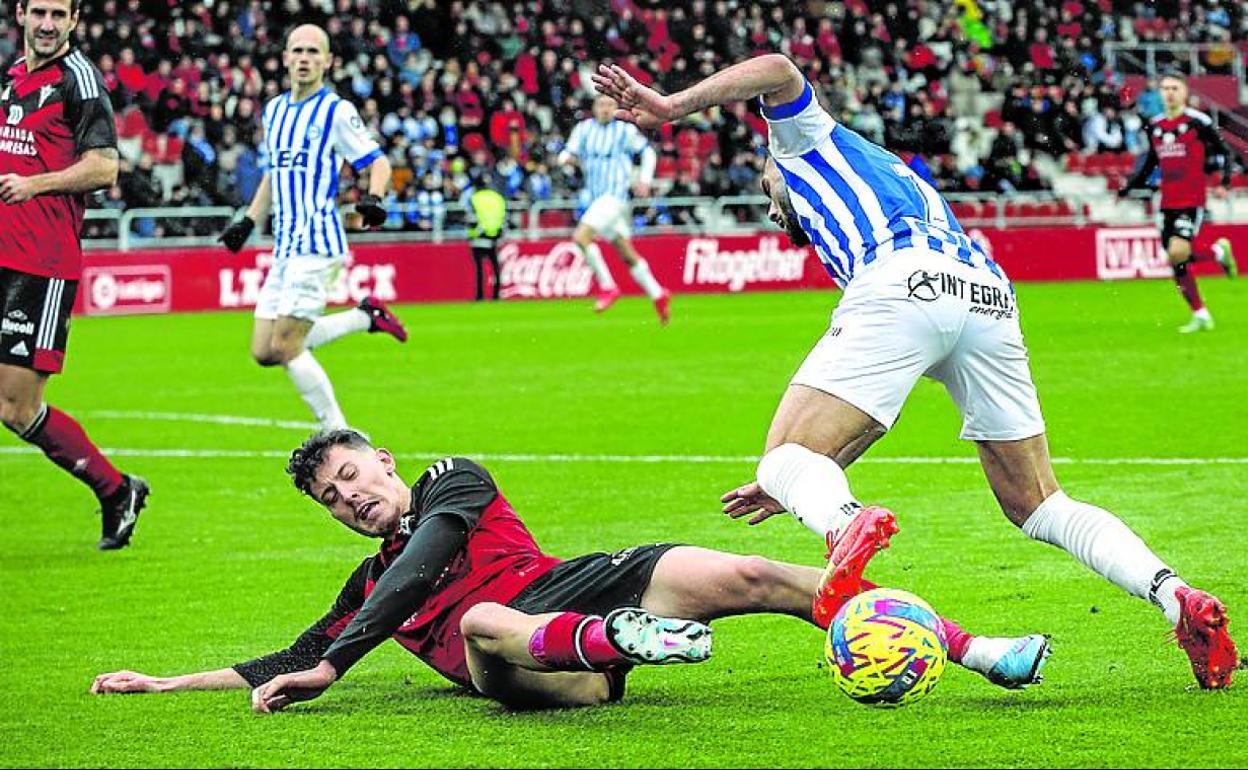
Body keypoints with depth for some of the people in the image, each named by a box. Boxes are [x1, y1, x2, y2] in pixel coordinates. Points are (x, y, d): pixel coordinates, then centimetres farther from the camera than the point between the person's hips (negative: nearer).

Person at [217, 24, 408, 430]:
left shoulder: (336, 111, -5)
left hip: (317, 244, -8)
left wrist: (373, 198, -26)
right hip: (284, 245, 8)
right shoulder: (274, 110, 17)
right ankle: (365, 316, 17)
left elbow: (378, 162, -6)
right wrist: (248, 222, 23)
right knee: (264, 352, 4)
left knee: (285, 347, -14)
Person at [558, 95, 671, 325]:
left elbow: (647, 151, 9)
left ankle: (607, 287, -10)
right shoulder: (584, 128, 8)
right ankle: (658, 295, 22)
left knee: (581, 237, -22)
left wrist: (645, 179, -1)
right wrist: (566, 158, -17)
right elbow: (568, 154, 6)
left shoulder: (625, 130, -3)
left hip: (615, 195, -6)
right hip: (596, 198, 6)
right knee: (627, 256, 10)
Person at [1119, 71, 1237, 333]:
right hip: (1168, 202, 6)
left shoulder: (1197, 121, -6)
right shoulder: (1155, 125, 11)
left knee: (1178, 252, -22)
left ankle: (1218, 251, 7)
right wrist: (1128, 188, 18)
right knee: (1176, 263, 2)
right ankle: (1200, 315, 13)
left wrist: (1224, 183, -14)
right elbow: (1150, 163, 23)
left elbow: (1224, 152, -1)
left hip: (1192, 201, -6)